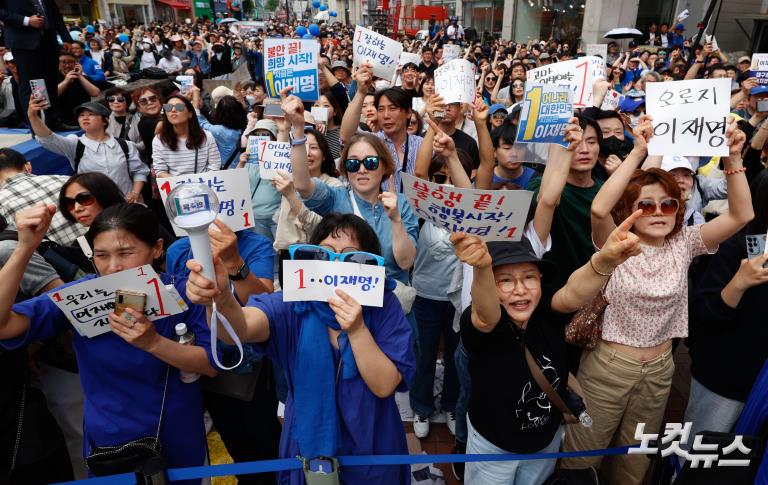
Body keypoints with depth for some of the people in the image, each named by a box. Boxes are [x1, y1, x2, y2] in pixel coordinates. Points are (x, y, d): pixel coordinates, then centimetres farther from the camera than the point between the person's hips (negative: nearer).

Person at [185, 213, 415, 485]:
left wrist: (357, 330, -35)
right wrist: (220, 299, -58)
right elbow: (241, 328, -37)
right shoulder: (293, 304, -17)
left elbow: (385, 386, -20)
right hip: (309, 448, 1)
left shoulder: (384, 305, -17)